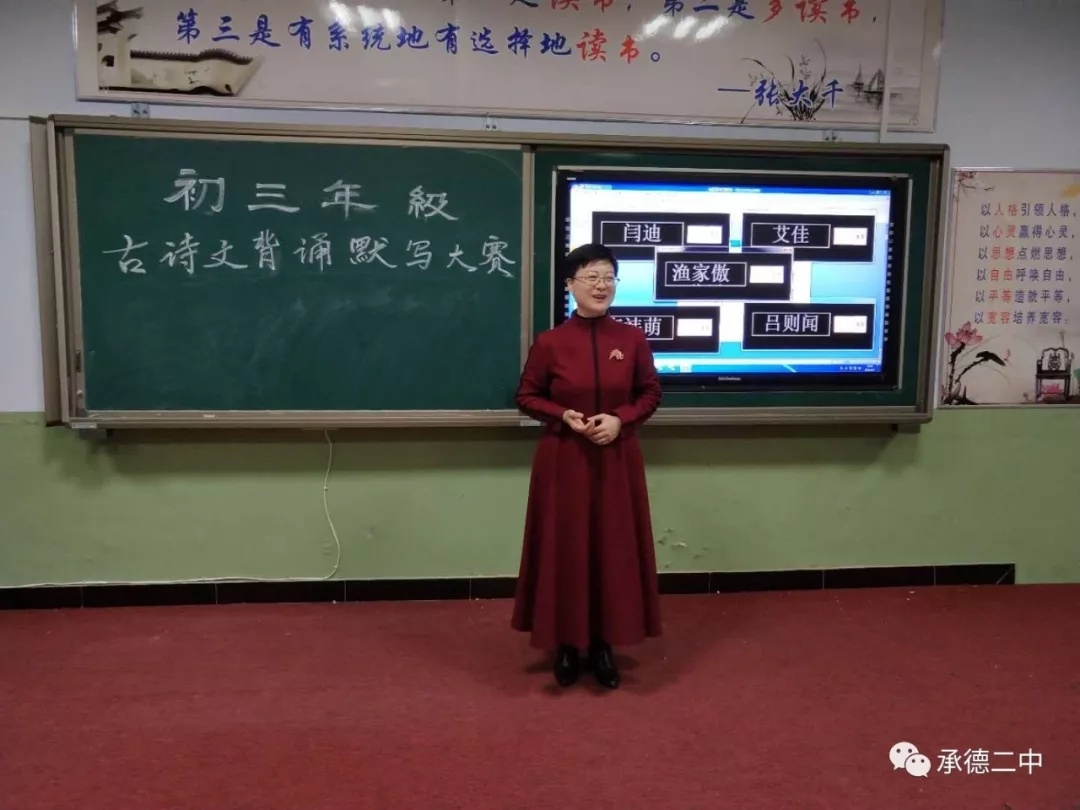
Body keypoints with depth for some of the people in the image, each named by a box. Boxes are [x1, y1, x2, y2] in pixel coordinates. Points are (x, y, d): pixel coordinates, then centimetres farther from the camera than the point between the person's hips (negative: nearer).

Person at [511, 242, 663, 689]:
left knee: (613, 549, 7)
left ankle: (603, 644, 23)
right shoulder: (549, 342, -6)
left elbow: (651, 393, 7)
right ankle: (566, 644, 22)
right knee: (564, 549, 5)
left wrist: (620, 419, -11)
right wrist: (564, 416, -14)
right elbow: (527, 397, 3)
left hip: (617, 460, 2)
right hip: (563, 460, -1)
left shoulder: (633, 339, -2)